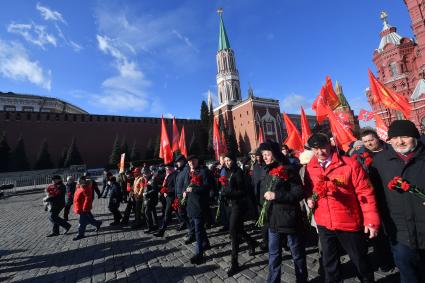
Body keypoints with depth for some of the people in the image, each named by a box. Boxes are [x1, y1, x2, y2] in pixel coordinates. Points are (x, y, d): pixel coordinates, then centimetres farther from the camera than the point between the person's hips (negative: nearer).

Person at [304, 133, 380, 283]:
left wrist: (371, 220, -15)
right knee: (329, 260, 20)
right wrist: (309, 198, -7)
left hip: (349, 222, -3)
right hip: (323, 223, 3)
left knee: (359, 259, 19)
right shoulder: (310, 168, -3)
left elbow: (365, 192, -12)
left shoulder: (350, 164, -14)